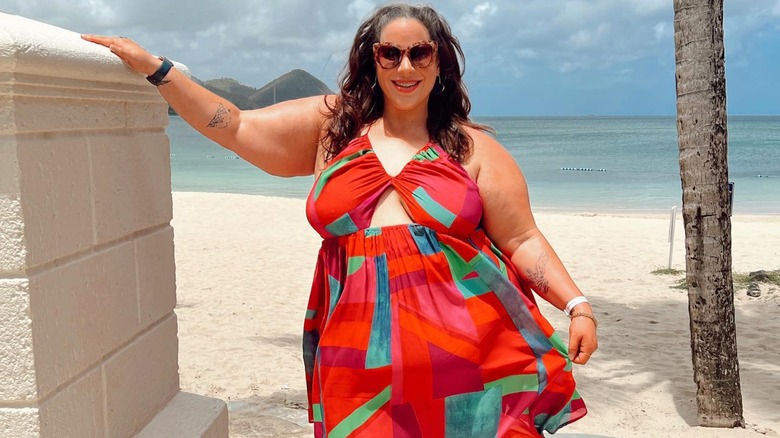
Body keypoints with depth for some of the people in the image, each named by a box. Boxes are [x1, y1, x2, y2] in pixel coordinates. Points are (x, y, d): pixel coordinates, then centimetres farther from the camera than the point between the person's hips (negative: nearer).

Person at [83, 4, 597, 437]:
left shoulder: (472, 146, 5)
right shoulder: (333, 125, 9)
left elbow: (523, 241, 5)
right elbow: (235, 127, 9)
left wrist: (577, 304, -6)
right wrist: (153, 67, 5)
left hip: (470, 351, -1)